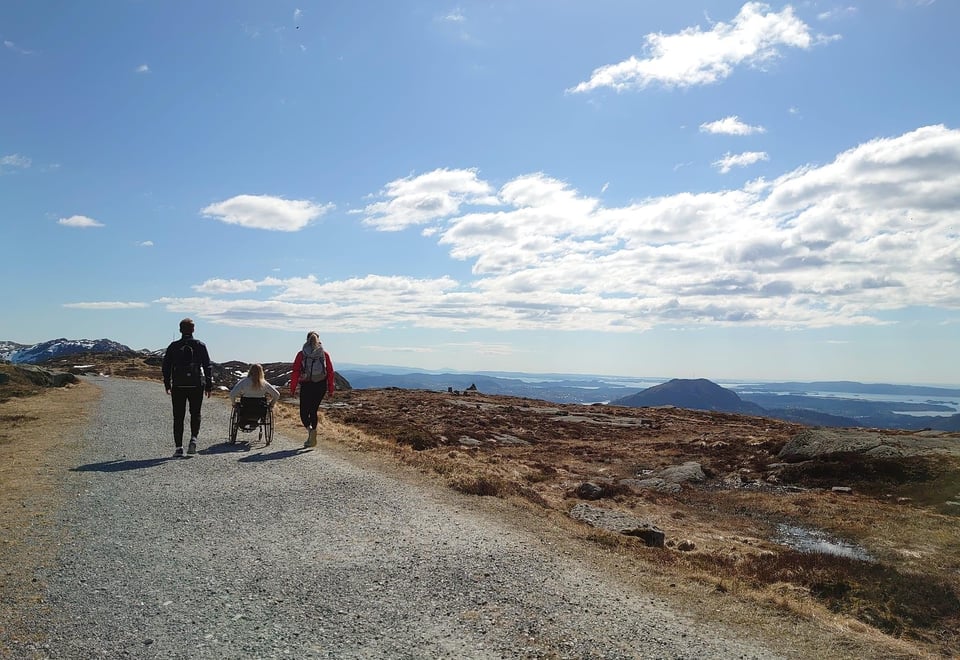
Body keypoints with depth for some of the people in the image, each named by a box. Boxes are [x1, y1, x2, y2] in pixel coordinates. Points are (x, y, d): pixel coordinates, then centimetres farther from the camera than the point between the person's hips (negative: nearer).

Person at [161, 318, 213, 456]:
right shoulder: (200, 346, 1)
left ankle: (179, 447, 3)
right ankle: (193, 438, -8)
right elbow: (207, 366, 0)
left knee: (178, 417, 6)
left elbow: (166, 367, 5)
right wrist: (209, 386, 5)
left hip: (178, 386, 0)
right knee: (195, 414, 13)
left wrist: (167, 385, 14)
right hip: (196, 385, 0)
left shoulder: (173, 346, 3)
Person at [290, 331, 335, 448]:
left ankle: (310, 429, -20)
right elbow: (330, 372, 2)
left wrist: (292, 389, 0)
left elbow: (295, 373, -4)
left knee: (304, 412, 8)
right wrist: (330, 389, 8)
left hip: (306, 386, -2)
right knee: (313, 411, 16)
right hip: (321, 386, 2)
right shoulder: (325, 354, 3)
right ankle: (312, 438, 15)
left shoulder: (301, 354, -1)